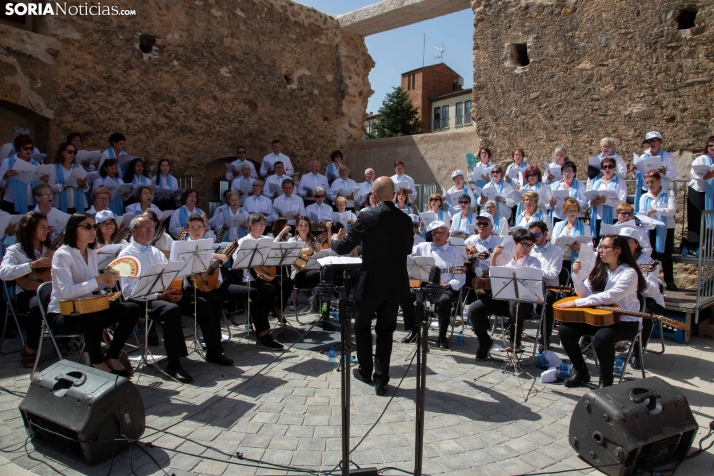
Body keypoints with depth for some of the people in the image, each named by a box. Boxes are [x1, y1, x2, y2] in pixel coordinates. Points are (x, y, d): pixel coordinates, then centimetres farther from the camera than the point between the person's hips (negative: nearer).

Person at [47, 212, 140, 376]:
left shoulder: (92, 253, 8)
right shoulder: (62, 255, -14)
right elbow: (67, 292, -25)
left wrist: (107, 282, -6)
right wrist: (100, 279, -29)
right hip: (62, 314, -7)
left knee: (132, 309, -13)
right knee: (94, 320, -39)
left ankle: (112, 358, -2)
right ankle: (97, 363, -11)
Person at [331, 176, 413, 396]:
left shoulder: (367, 217, -14)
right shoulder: (406, 220, 0)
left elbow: (343, 248, -11)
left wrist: (334, 240, 11)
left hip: (371, 283, -4)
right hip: (396, 284, 4)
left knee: (362, 327, 17)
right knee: (385, 331, 13)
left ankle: (365, 371, 29)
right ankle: (381, 379, 15)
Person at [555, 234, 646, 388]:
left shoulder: (629, 273, -13)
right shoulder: (599, 269, 7)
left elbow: (609, 297, -26)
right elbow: (585, 294, 1)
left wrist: (577, 303, -28)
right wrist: (576, 274, -15)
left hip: (624, 321, -6)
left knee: (601, 337, -36)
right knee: (564, 329, -12)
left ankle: (606, 380, -9)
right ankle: (581, 372, 6)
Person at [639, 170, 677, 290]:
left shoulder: (669, 194, 1)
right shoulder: (644, 197, 9)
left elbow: (672, 211, -13)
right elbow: (642, 214, 1)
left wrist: (656, 210, -29)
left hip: (666, 229, -2)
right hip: (650, 230, 2)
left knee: (665, 255, -1)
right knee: (651, 255, 5)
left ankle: (669, 281, 8)